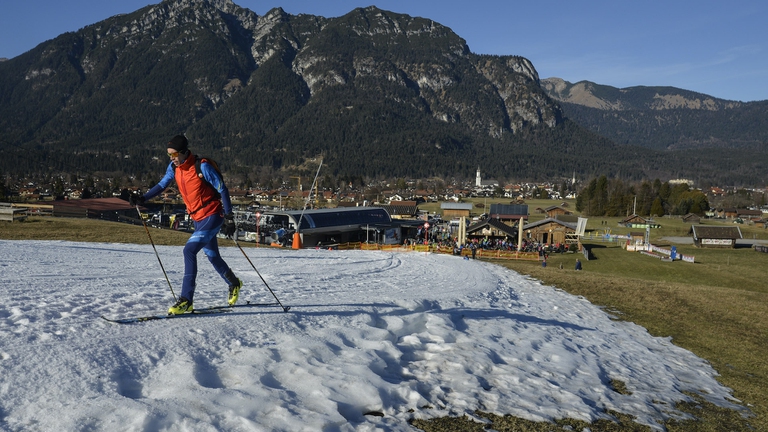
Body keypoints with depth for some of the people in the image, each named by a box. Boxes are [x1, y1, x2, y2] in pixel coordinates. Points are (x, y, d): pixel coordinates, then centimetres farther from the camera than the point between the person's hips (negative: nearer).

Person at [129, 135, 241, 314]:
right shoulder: (174, 167, 0)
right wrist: (142, 199, -1)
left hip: (212, 216, -8)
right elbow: (162, 185, 13)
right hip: (197, 218, 8)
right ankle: (234, 284, 42)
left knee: (189, 250, -20)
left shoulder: (202, 167, -19)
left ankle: (186, 300, -16)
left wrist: (229, 217, -19)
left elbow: (223, 190, -16)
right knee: (212, 256, 17)